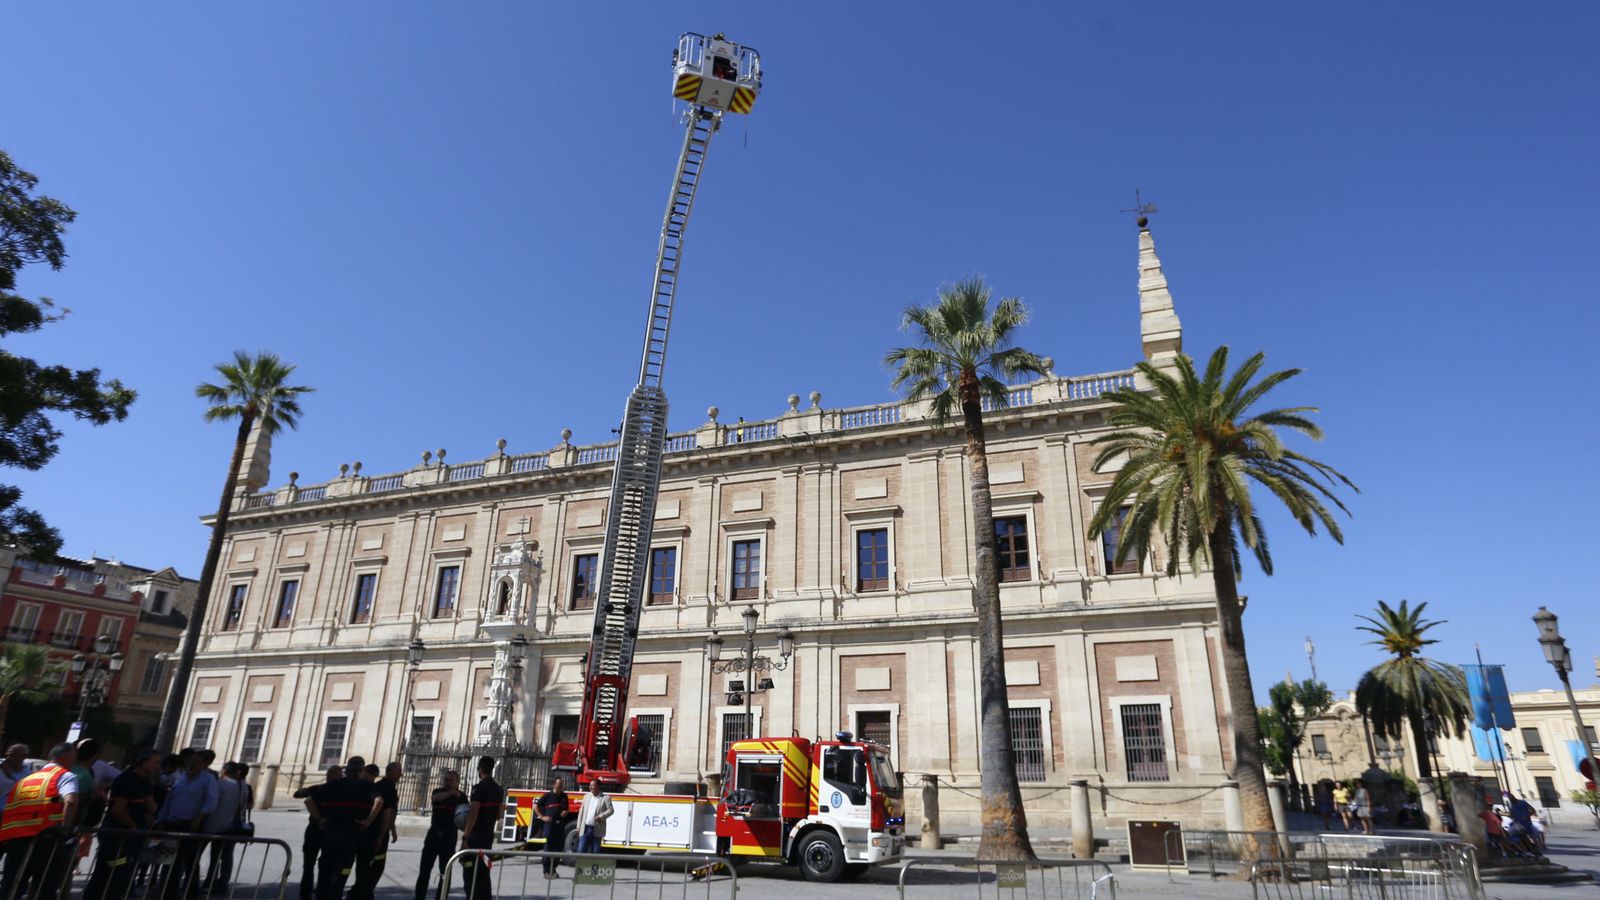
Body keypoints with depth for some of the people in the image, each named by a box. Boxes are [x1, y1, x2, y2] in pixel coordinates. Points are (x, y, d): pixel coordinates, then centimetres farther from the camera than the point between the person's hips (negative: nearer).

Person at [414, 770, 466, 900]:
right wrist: (451, 792, -39)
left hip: (449, 837, -1)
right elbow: (436, 798, -22)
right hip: (434, 834, 1)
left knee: (445, 872, 3)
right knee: (424, 870, 2)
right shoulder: (438, 791, 2)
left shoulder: (462, 797, 0)